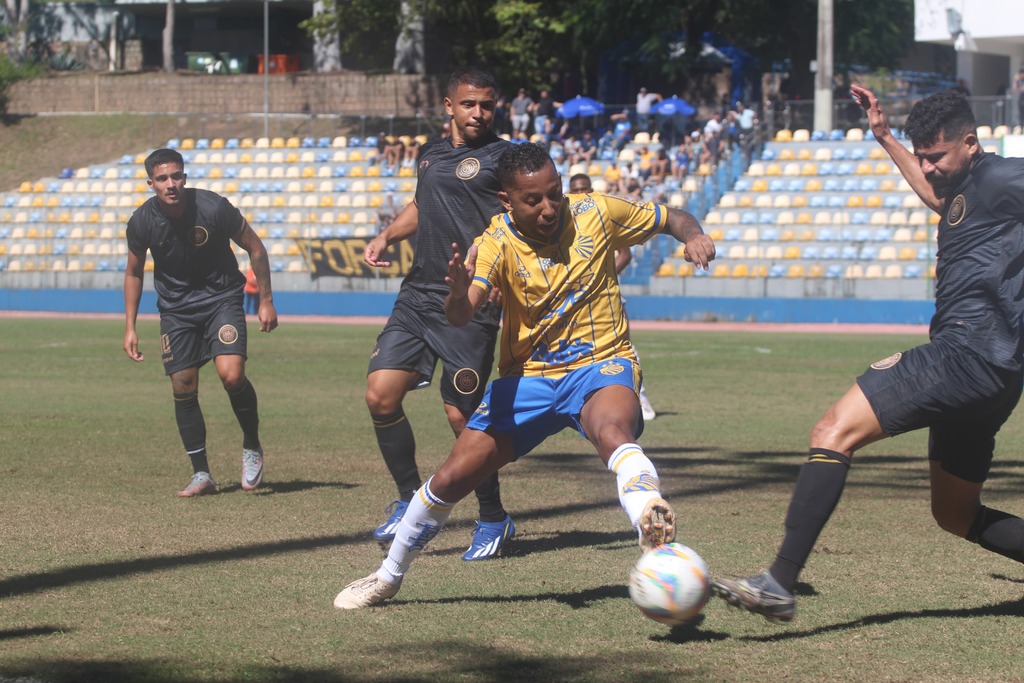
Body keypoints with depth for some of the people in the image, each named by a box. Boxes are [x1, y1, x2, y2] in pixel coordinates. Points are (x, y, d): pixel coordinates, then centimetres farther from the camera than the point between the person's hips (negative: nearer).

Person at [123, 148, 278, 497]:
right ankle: (201, 475, 10)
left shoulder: (213, 207, -20)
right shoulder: (142, 221, -11)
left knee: (231, 375, -22)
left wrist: (266, 301, -3)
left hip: (221, 298, -3)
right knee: (183, 389, -3)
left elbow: (255, 248, -5)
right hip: (175, 307, 3)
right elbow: (134, 271, 7)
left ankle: (252, 446, 4)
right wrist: (130, 327, 5)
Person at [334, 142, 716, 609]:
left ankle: (651, 525, -64)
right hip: (527, 376, 2)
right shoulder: (497, 243, -12)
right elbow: (461, 316, -29)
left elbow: (670, 218, 8)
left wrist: (693, 236, -15)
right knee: (451, 478, -1)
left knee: (612, 430, -38)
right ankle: (388, 576, 22)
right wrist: (459, 294, -52)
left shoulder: (594, 214, -8)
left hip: (600, 365, -1)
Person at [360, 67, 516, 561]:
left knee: (462, 414, -6)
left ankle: (494, 520, 13)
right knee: (380, 395, -4)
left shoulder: (502, 157, -3)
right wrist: (386, 236, 19)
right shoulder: (431, 154, 18)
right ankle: (411, 499, 14)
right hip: (418, 294, 6)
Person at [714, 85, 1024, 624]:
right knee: (954, 515, 20)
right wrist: (886, 139, 47)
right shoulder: (964, 188, 22)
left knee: (834, 432, -19)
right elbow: (940, 200, 46)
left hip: (969, 352, -11)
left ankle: (780, 583, -27)